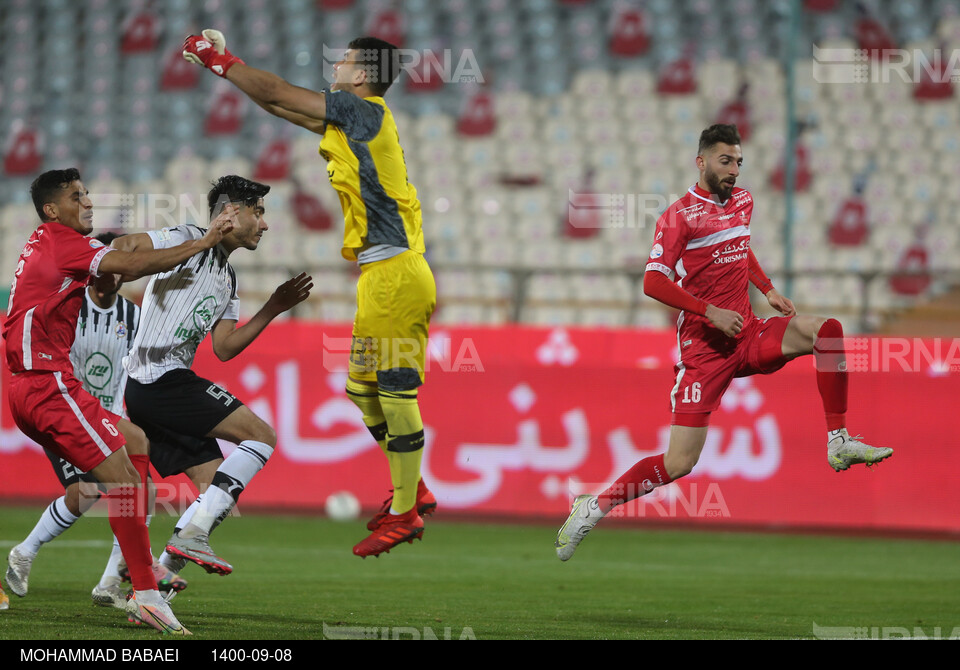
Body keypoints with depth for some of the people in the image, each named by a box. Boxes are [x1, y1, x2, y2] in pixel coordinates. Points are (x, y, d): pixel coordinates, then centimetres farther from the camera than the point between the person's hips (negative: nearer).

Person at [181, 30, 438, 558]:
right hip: (383, 274, 10)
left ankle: (404, 514, -3)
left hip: (392, 274, -10)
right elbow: (280, 105, 24)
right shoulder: (355, 119, 17)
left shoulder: (364, 111, -10)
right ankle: (411, 491, 24)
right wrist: (222, 63, 22)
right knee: (364, 390, 15)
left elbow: (276, 95, -5)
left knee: (395, 392, -6)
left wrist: (219, 60, 6)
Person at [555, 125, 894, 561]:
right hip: (705, 345, -6)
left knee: (826, 330, -14)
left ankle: (838, 443, -10)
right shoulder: (680, 215, -10)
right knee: (679, 464, -11)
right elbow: (653, 282, -15)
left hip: (748, 334, 6)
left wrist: (768, 290, 17)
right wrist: (710, 311, -20)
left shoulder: (743, 201, 11)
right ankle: (593, 508, 5)